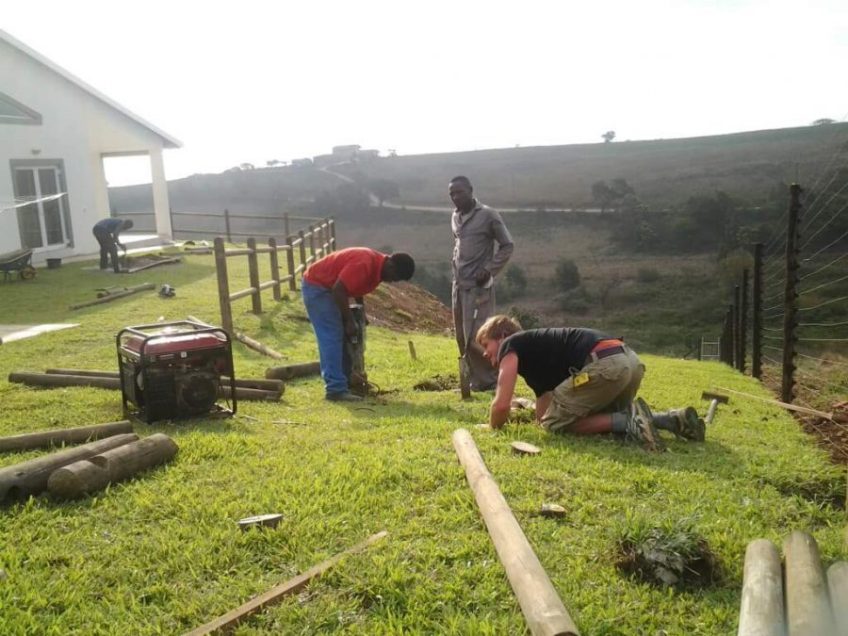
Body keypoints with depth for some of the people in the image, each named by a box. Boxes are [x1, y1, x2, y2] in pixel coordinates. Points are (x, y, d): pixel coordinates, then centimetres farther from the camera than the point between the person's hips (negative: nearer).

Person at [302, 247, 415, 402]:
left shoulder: (377, 266, 2)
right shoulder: (364, 264, -28)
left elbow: (357, 288, 15)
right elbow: (338, 290, -29)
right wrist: (349, 321, -21)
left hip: (325, 286, 10)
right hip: (316, 286, -10)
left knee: (337, 337, 12)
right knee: (332, 338, -13)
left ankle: (335, 384, 18)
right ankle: (336, 390, -13)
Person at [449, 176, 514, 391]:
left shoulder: (488, 215, -7)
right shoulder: (455, 217, 13)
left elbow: (507, 245, -3)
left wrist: (489, 270, -13)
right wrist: (454, 265, 8)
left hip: (478, 286, -7)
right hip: (458, 284, 7)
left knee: (477, 337, -10)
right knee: (463, 338, 8)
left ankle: (488, 380, 4)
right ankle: (476, 379, 18)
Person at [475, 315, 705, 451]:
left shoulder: (510, 346, 11)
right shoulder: (534, 356, 34)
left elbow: (501, 404, 0)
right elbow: (542, 414, 37)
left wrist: (493, 427, 18)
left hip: (605, 363, -9)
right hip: (629, 360, 9)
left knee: (556, 423, 4)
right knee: (601, 417, 30)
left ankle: (628, 420, -10)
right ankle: (674, 418, 13)